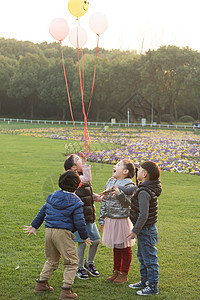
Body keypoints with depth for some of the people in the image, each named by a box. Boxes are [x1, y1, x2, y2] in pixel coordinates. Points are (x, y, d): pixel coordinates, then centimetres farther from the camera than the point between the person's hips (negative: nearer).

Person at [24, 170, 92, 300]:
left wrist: (34, 226, 28)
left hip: (49, 231, 7)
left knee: (52, 260, 24)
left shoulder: (52, 197, 11)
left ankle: (41, 283, 28)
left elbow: (42, 212, 18)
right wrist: (85, 237, 4)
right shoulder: (75, 202, -8)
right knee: (72, 261, 2)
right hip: (63, 233, -7)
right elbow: (79, 222, -9)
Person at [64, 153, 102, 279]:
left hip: (89, 217, 9)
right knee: (82, 243, -1)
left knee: (96, 240, 13)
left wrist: (97, 197, 9)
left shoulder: (82, 177, 12)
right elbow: (86, 180, -37)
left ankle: (89, 263, 33)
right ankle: (79, 268, 18)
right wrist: (85, 163, -33)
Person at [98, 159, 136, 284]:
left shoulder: (129, 185, -13)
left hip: (123, 220, -7)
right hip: (111, 219, 7)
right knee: (116, 247, 17)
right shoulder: (110, 182, 9)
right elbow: (104, 201, 14)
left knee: (125, 248, 6)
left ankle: (124, 274, 16)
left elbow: (127, 203, -22)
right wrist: (102, 219, 15)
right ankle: (116, 271, 29)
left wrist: (119, 194, -39)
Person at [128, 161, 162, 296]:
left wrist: (135, 231, -22)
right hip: (144, 230, 10)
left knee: (149, 258, 0)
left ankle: (153, 286, 9)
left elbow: (143, 214, -29)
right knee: (142, 256, 21)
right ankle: (144, 281, 34)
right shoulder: (150, 188, 5)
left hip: (146, 230, -10)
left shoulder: (144, 192, -25)